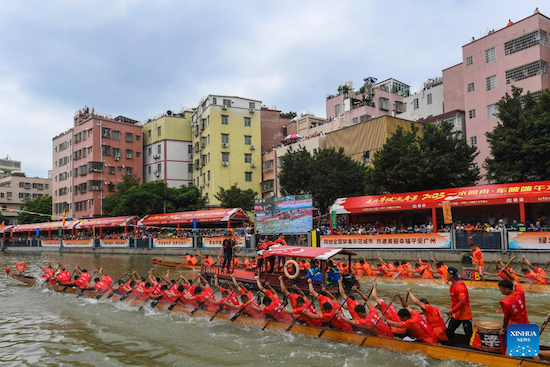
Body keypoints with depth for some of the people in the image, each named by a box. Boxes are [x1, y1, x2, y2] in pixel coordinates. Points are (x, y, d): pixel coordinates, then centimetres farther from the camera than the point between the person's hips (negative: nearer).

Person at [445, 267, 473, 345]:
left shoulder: (460, 286, -23)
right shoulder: (452, 285, 8)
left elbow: (462, 302, -29)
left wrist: (452, 311, -25)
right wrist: (451, 310, 14)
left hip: (465, 315, -10)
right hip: (456, 315, 10)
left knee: (469, 335, -2)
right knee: (449, 332, 13)